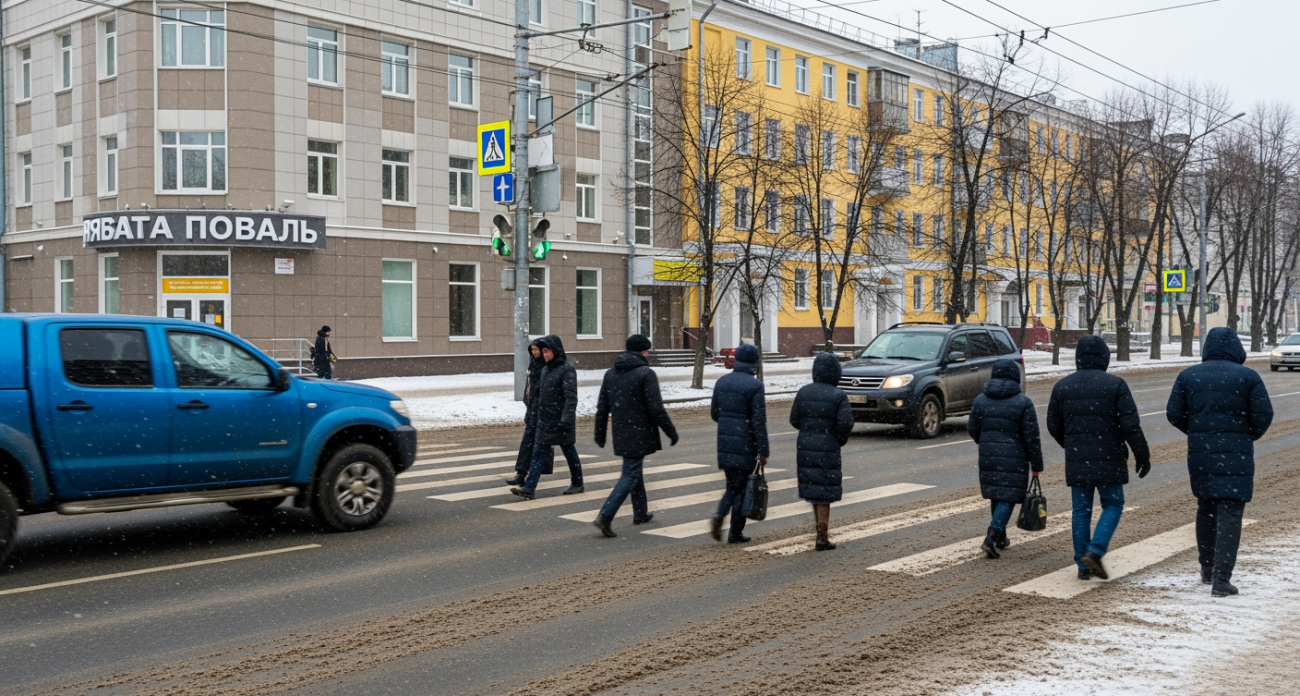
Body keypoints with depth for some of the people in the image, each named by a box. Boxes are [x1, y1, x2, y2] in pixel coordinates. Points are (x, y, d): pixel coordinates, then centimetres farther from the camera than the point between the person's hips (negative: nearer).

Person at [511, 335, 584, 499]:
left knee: (569, 452, 7)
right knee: (538, 453, 1)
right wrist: (535, 418, 15)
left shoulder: (567, 370, -12)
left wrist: (566, 420, -29)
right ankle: (529, 488, -4)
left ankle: (577, 484, 22)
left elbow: (571, 398, -20)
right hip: (544, 422, 7)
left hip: (560, 423, -7)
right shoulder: (545, 370, 12)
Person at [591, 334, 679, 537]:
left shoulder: (611, 373, 8)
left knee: (633, 470, 21)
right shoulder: (646, 374, -14)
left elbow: (602, 408, 10)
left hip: (621, 435, 7)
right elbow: (656, 409, -16)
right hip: (639, 435, -7)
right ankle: (605, 515, -14)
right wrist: (671, 432, -7)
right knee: (630, 475, -4)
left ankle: (640, 513, 31)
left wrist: (600, 435, 18)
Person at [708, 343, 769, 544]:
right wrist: (763, 451, -11)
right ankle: (736, 533, 11)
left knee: (733, 484, 18)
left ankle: (719, 516, -4)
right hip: (745, 445, -5)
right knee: (741, 487, 5)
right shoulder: (755, 386, -13)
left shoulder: (722, 382, 6)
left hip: (725, 442, 5)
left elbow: (715, 414, 12)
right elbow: (759, 422, -14)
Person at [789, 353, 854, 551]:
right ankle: (822, 539, 6)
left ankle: (821, 529, 30)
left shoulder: (804, 392, 0)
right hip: (828, 450, -4)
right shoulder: (838, 396, -11)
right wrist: (840, 439, 4)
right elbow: (845, 423, -16)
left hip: (805, 447, 4)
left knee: (813, 489, 17)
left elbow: (794, 419, 3)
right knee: (824, 493, 3)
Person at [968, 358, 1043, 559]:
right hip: (1014, 459, -4)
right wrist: (1036, 464, 0)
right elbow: (1031, 437, -8)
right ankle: (992, 537, -15)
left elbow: (972, 428, 9)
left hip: (988, 457, 4)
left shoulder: (981, 400, 2)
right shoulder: (1023, 403, -9)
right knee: (1008, 497, -1)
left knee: (996, 496, 18)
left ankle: (1000, 537, 27)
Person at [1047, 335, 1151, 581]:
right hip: (1109, 459, -3)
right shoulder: (1115, 385, -7)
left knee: (1081, 510, 9)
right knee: (1113, 505, 10)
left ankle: (1083, 565, 11)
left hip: (1076, 461, 3)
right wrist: (1143, 456, 0)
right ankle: (1095, 551, -6)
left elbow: (1054, 426, 10)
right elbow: (1130, 425, -10)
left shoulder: (1062, 387, 4)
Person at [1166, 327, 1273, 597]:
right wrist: (1250, 435, 13)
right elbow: (1263, 415, -7)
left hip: (1200, 453, 3)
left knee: (1206, 508, 19)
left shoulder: (1188, 376, 2)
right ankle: (1221, 579, -7)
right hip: (1236, 453, -3)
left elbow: (1174, 414, 0)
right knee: (1230, 514, -2)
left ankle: (1207, 569, 28)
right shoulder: (1248, 376, -5)